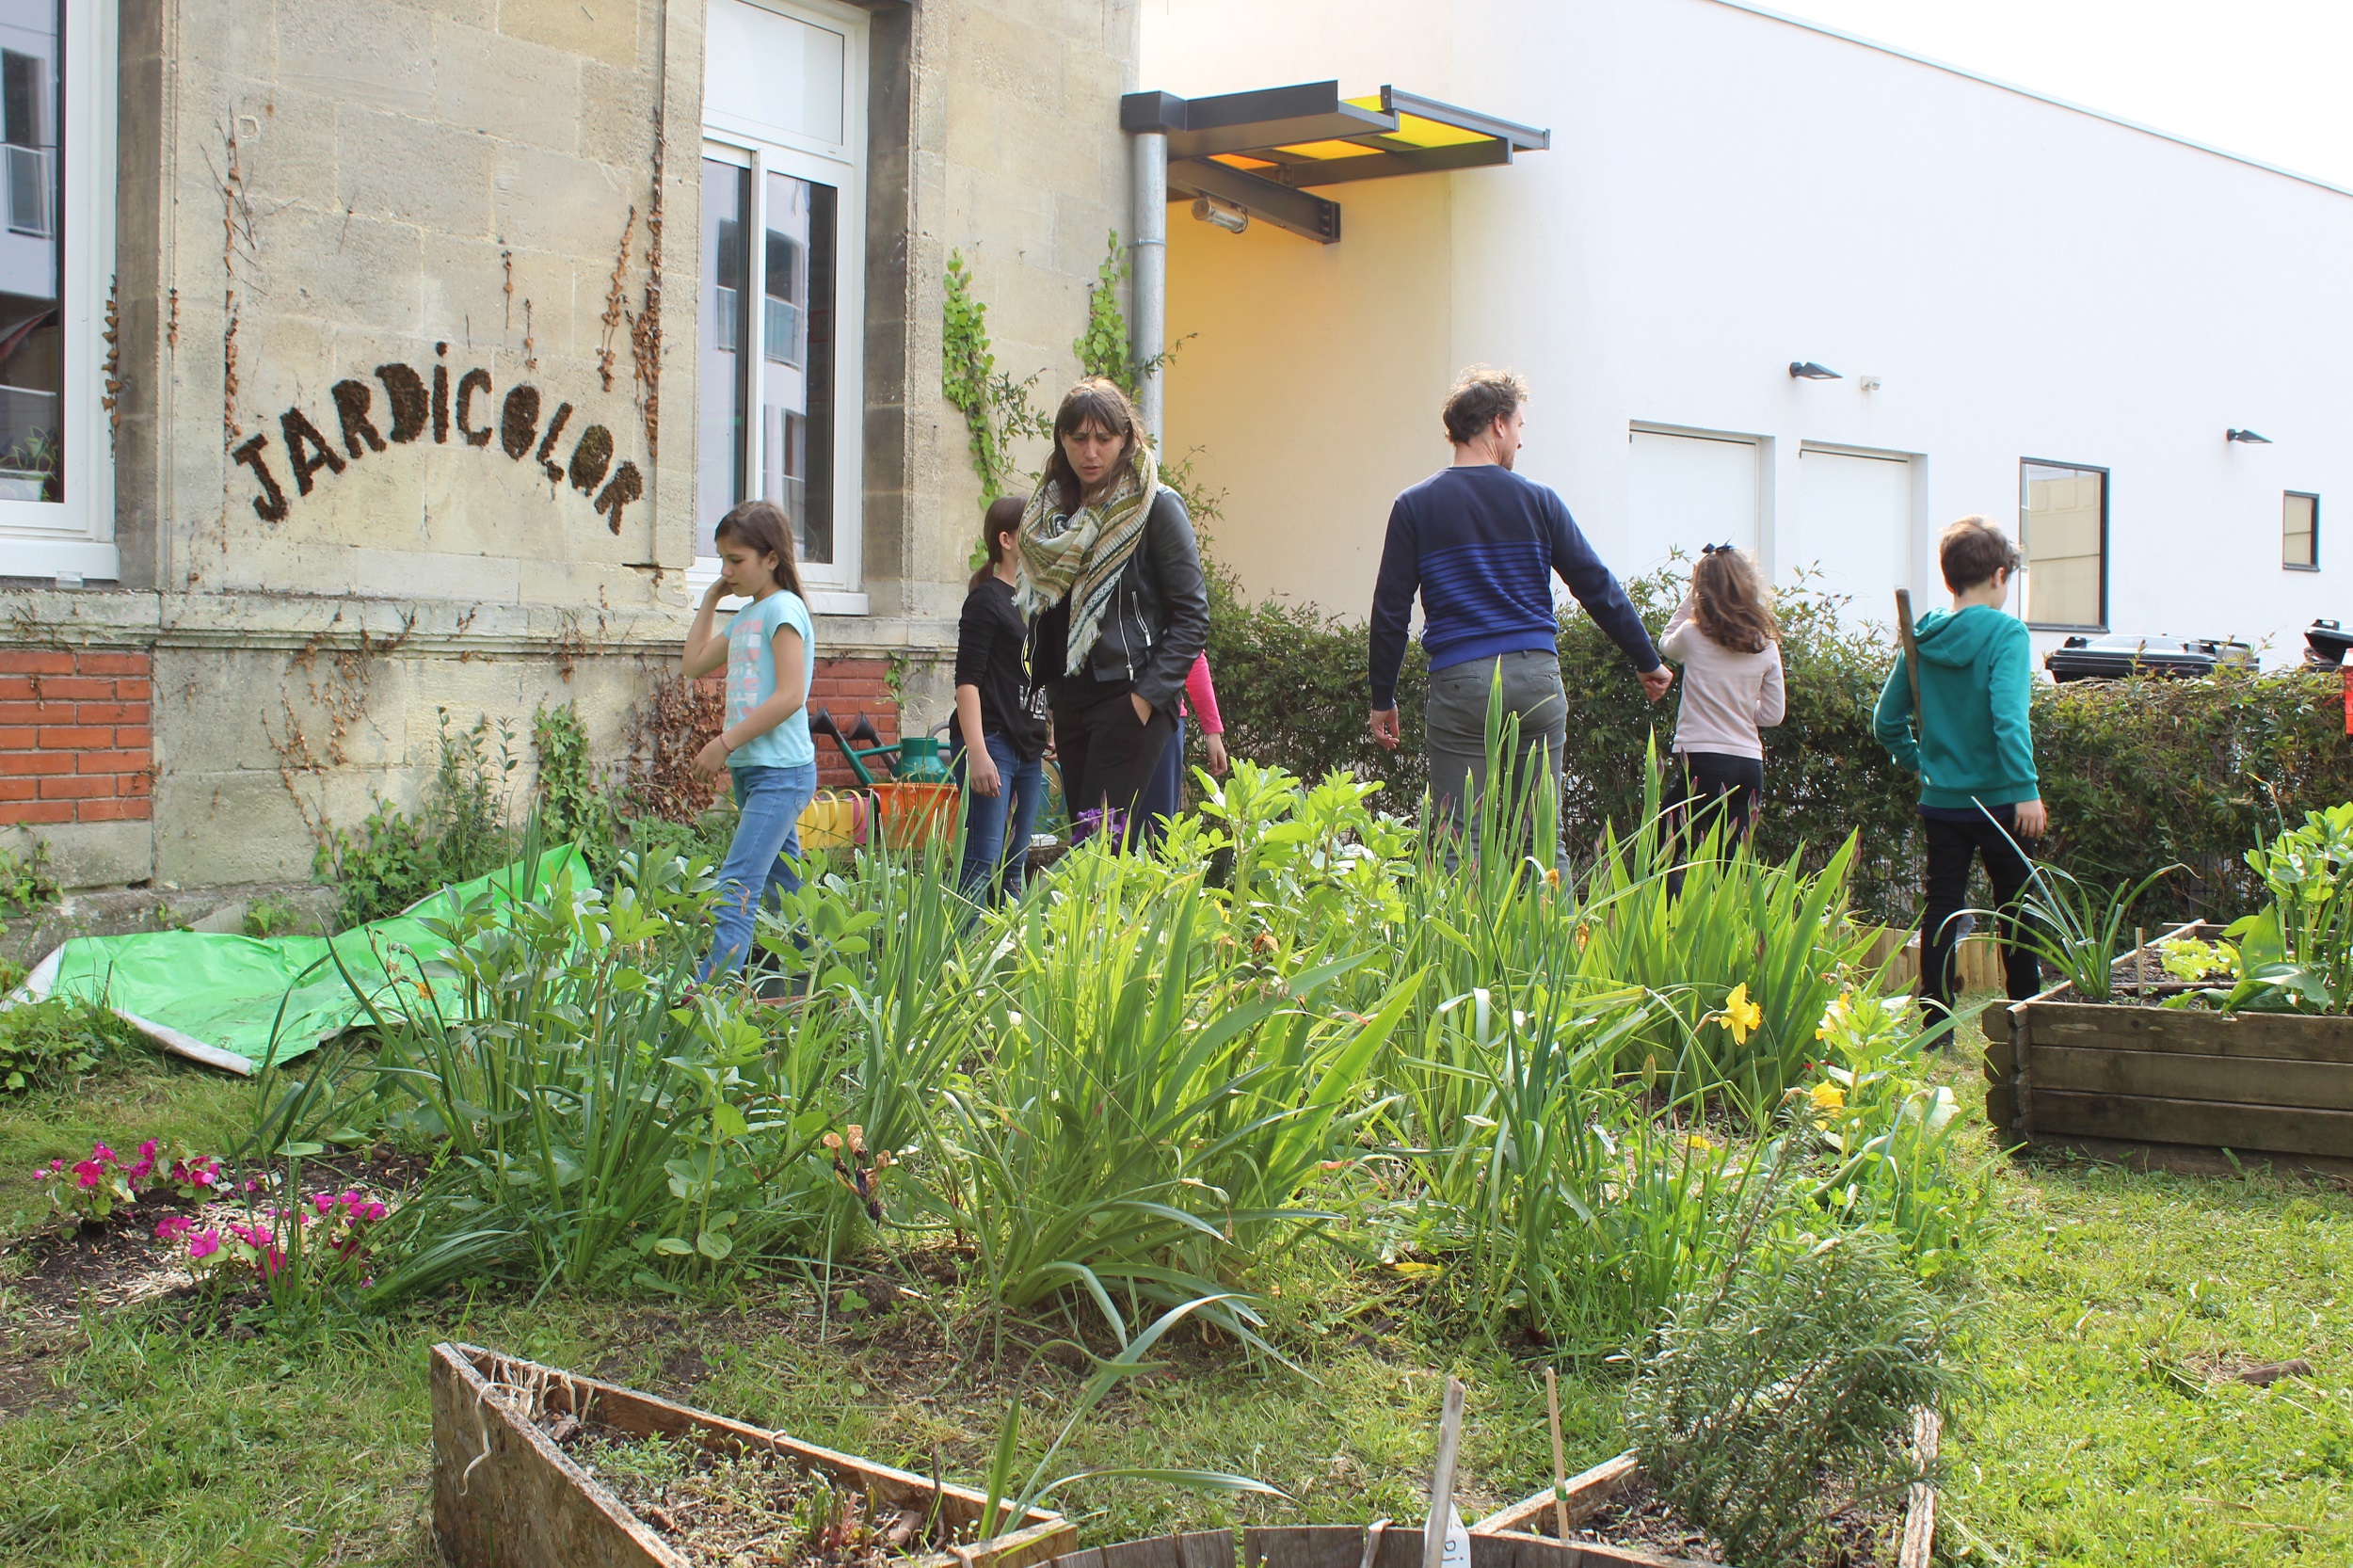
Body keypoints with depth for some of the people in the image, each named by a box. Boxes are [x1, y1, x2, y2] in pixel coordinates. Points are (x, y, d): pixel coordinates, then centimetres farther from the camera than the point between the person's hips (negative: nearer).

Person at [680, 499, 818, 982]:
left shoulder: (783, 609, -10)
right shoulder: (745, 617, 17)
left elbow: (790, 697, -19)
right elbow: (693, 664, 25)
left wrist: (724, 743, -17)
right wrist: (710, 599, 19)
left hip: (782, 771, -10)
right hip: (750, 770, 10)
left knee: (737, 885, -17)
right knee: (784, 889, 11)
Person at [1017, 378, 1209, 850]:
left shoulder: (1156, 507, -4)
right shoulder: (1051, 511, 15)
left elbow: (1192, 615, -7)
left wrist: (1148, 694, -14)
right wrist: (1050, 697, 10)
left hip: (1130, 701, -6)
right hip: (1069, 701, 6)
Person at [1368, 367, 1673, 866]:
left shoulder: (1415, 506, 2)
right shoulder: (1538, 501, 5)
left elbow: (1390, 611, 1)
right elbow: (1598, 588, 6)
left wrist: (1383, 700, 9)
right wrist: (1648, 662, 16)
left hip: (1459, 683, -1)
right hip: (1537, 679, 2)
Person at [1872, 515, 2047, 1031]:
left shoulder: (1922, 637, 4)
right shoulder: (2005, 632, -12)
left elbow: (1886, 722, 7)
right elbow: (2009, 717, -24)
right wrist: (2027, 788, -25)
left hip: (1940, 801, 4)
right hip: (1998, 801, -4)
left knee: (1941, 911, 7)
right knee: (2016, 912, 10)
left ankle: (1934, 1026, 4)